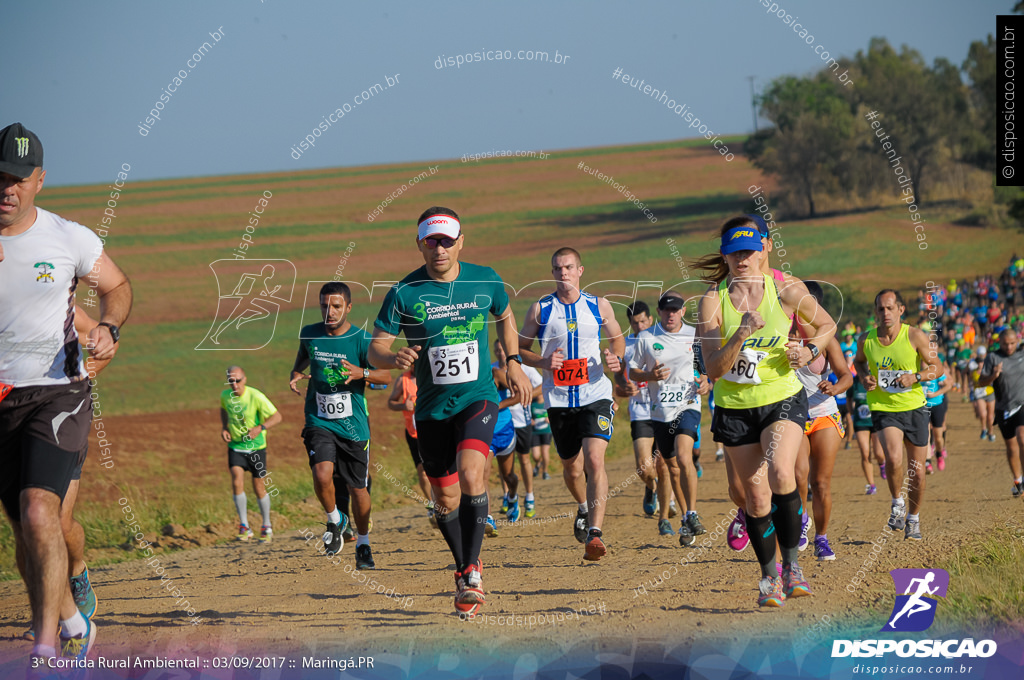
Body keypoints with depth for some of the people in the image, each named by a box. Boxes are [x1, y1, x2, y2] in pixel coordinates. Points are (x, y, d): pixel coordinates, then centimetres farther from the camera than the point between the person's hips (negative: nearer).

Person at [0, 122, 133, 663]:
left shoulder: (69, 239, -3)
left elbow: (116, 286, 13)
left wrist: (109, 329, -8)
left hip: (58, 392, -3)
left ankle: (46, 645, -19)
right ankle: (73, 623, 30)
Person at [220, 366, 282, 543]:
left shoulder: (256, 396, -19)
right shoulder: (225, 395, -4)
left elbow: (277, 416, -14)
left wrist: (260, 428, -30)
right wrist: (224, 427, 3)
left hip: (256, 447, -3)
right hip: (235, 446, 3)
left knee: (258, 488, 3)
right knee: (237, 482, -16)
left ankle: (267, 527, 23)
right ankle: (244, 528, -8)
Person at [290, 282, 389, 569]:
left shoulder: (361, 340, -8)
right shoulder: (309, 334, 1)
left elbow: (386, 376, -5)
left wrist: (362, 373, -24)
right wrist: (296, 373, 0)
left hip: (353, 425, -1)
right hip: (319, 422, 1)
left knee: (357, 488, 7)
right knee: (322, 475, -24)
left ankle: (363, 545, 29)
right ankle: (335, 521, 7)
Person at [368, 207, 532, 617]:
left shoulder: (485, 280, -3)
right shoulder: (404, 293, -9)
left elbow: (505, 317, 19)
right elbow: (375, 349, -7)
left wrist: (514, 362, 11)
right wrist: (395, 359, -28)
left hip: (478, 397, -1)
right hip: (432, 407, 1)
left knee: (471, 471, -25)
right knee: (446, 498, 8)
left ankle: (473, 567, -18)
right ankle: (463, 571, 30)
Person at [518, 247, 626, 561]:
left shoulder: (599, 306, 4)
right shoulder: (540, 309, 1)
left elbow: (617, 337, 19)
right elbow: (520, 348, 7)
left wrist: (616, 358, -4)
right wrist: (543, 362, -13)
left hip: (595, 394, -1)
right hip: (559, 398, 1)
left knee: (594, 458, -19)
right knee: (571, 466, 13)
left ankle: (594, 532, -24)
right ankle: (583, 507, 46)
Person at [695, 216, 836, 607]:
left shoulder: (787, 292, -7)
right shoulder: (713, 301, -9)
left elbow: (827, 326, 11)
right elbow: (713, 369, -15)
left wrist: (809, 351, -9)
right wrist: (742, 333, -29)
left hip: (783, 399, -1)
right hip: (734, 408, 1)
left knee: (780, 473, -26)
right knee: (756, 494, 5)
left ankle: (791, 562, -11)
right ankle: (769, 575, 25)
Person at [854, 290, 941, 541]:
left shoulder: (915, 336, -9)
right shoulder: (866, 340, -3)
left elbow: (936, 367, -2)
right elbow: (859, 361, 19)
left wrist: (916, 377, -21)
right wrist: (864, 377, -3)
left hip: (914, 407, 1)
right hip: (882, 407, 0)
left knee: (917, 471, 6)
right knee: (893, 459, -26)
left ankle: (913, 519, 29)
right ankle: (897, 504, 1)